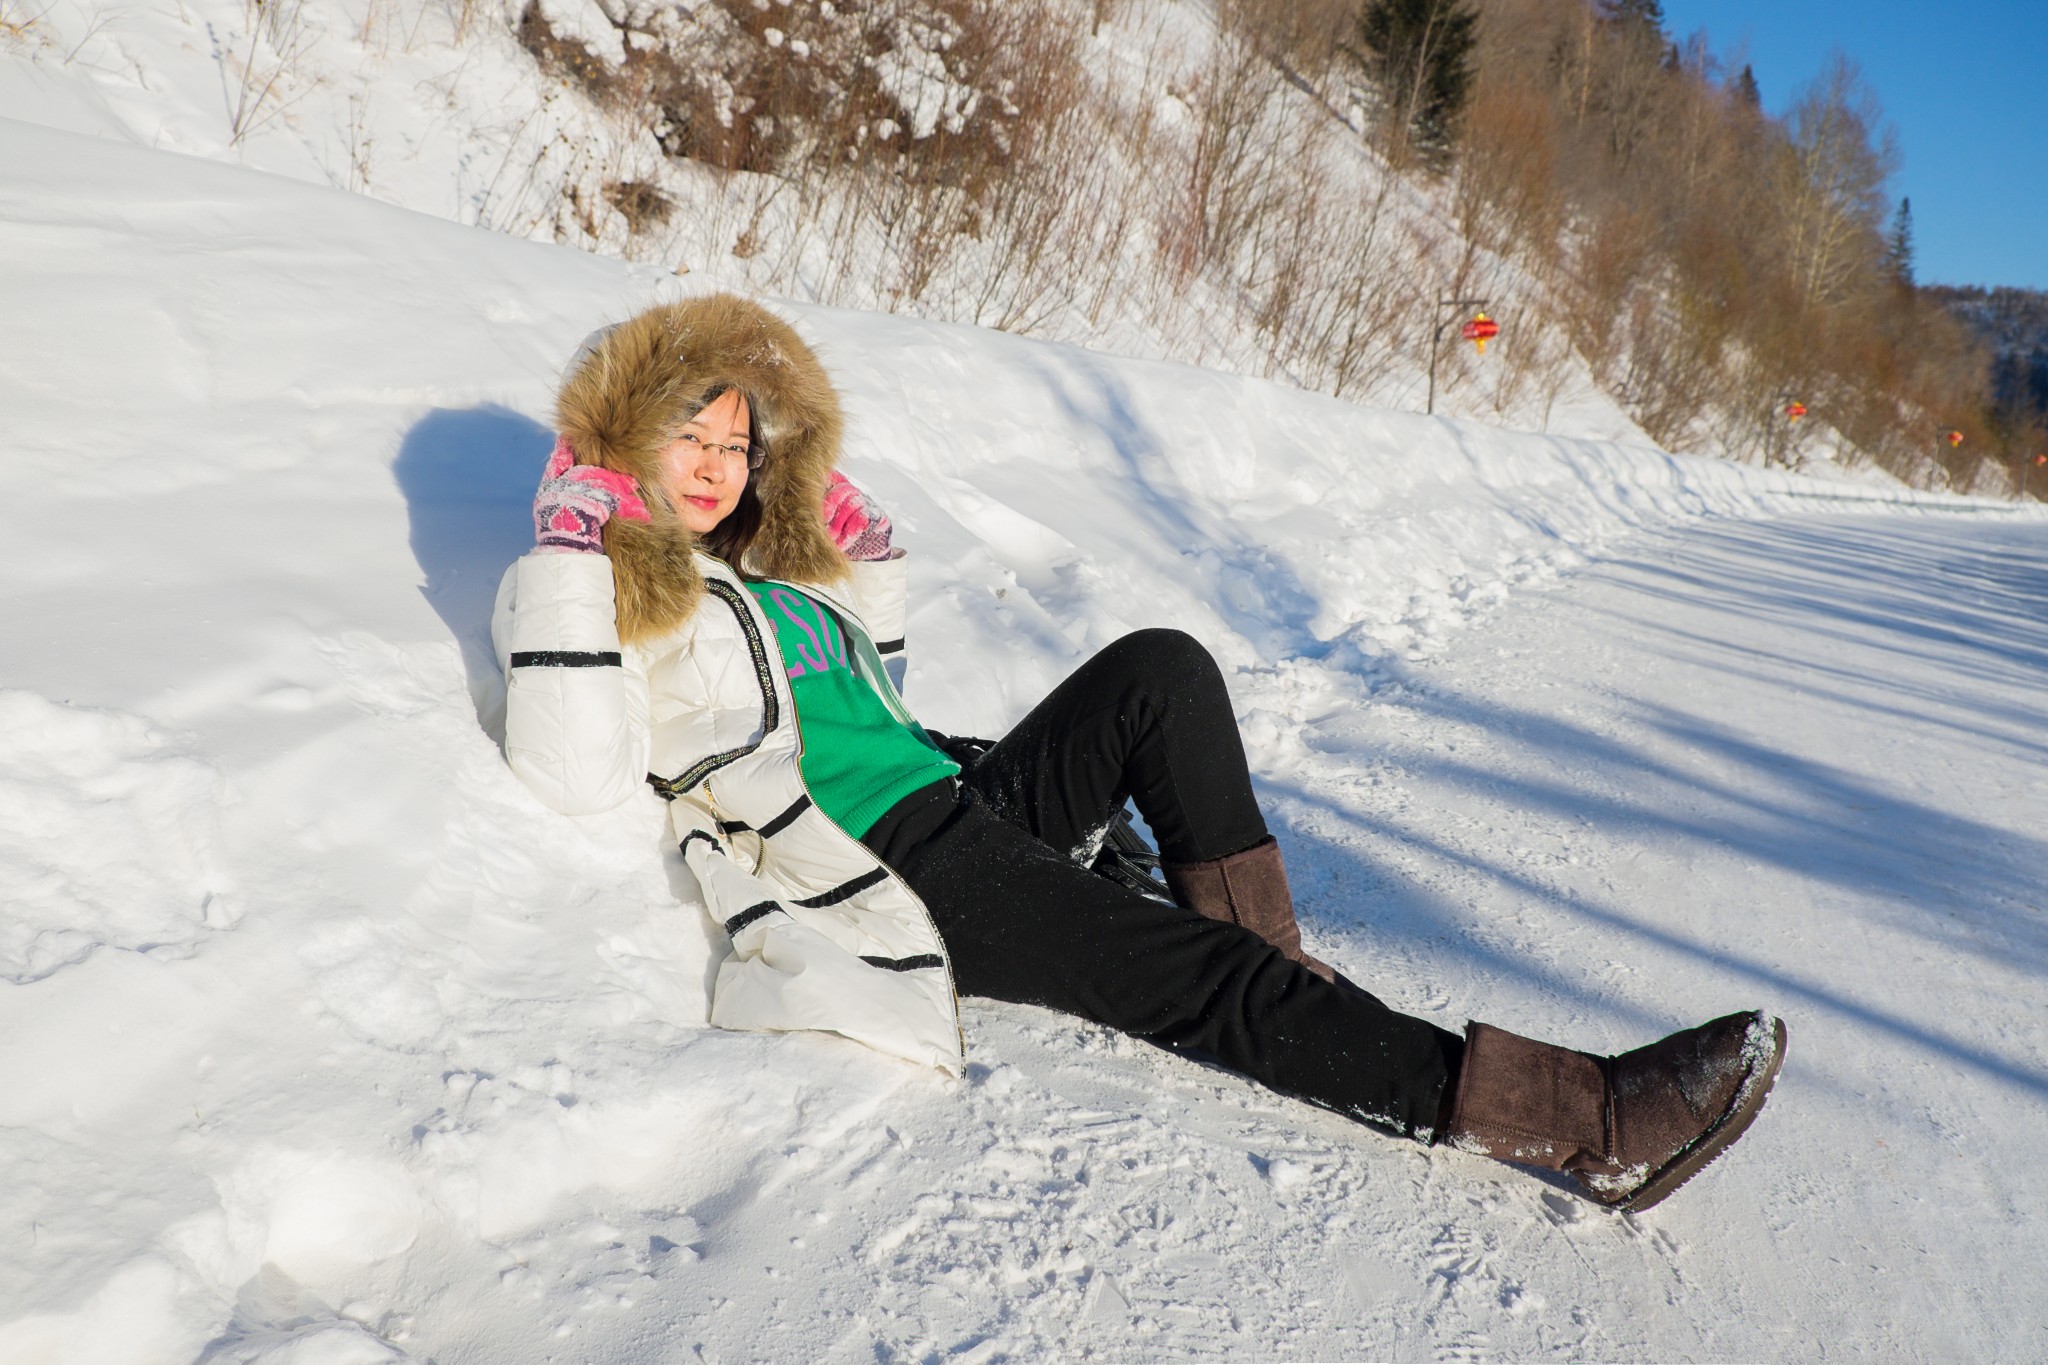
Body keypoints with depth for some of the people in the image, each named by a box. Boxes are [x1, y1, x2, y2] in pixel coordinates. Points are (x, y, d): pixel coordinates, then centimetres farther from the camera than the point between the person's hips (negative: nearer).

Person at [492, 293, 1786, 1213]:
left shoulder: (764, 564, 21)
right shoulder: (596, 588, -2)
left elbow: (877, 658, 31)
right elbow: (578, 774, -20)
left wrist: (839, 511, 20)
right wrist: (575, 545, -19)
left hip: (972, 797, 9)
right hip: (894, 880, -9)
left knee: (1162, 666, -6)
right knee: (1207, 983, -21)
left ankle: (1265, 961, -7)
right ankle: (1593, 1119, -21)